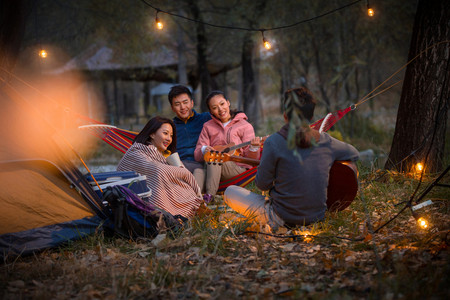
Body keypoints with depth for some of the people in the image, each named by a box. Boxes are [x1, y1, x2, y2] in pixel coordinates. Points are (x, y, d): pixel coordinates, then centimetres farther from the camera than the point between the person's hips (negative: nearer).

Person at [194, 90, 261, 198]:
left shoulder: (245, 126, 3)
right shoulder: (208, 126, 13)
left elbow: (251, 159, -2)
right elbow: (197, 155, 5)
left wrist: (254, 148, -25)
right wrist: (204, 150, -19)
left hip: (239, 168, -3)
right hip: (212, 168, 3)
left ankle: (210, 195, -38)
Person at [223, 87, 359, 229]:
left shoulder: (274, 142, -16)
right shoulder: (326, 142, -5)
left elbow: (262, 184, -7)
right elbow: (354, 154, 15)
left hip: (281, 219, -6)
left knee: (229, 191, 13)